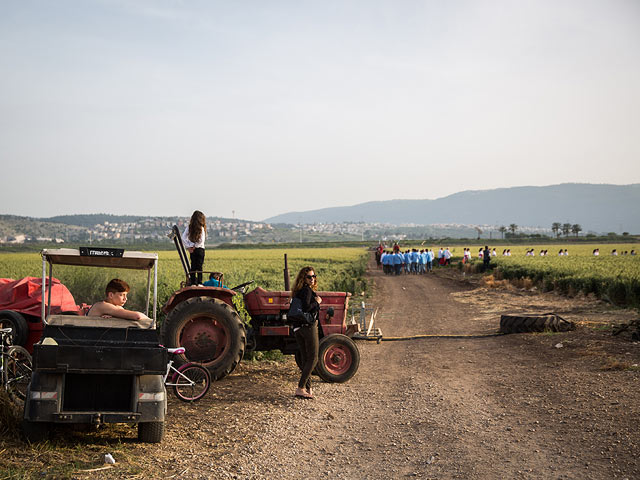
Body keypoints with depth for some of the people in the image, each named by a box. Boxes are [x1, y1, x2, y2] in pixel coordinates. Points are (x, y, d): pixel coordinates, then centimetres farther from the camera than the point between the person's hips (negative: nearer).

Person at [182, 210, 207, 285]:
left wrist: (188, 247, -1)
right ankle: (199, 282, 0)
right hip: (200, 249, -3)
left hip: (192, 250, 3)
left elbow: (183, 238, -2)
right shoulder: (201, 228, -9)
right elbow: (201, 241, -16)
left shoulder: (189, 227, 2)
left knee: (193, 266, 8)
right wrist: (195, 246, -4)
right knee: (199, 266, 2)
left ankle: (193, 283, 8)